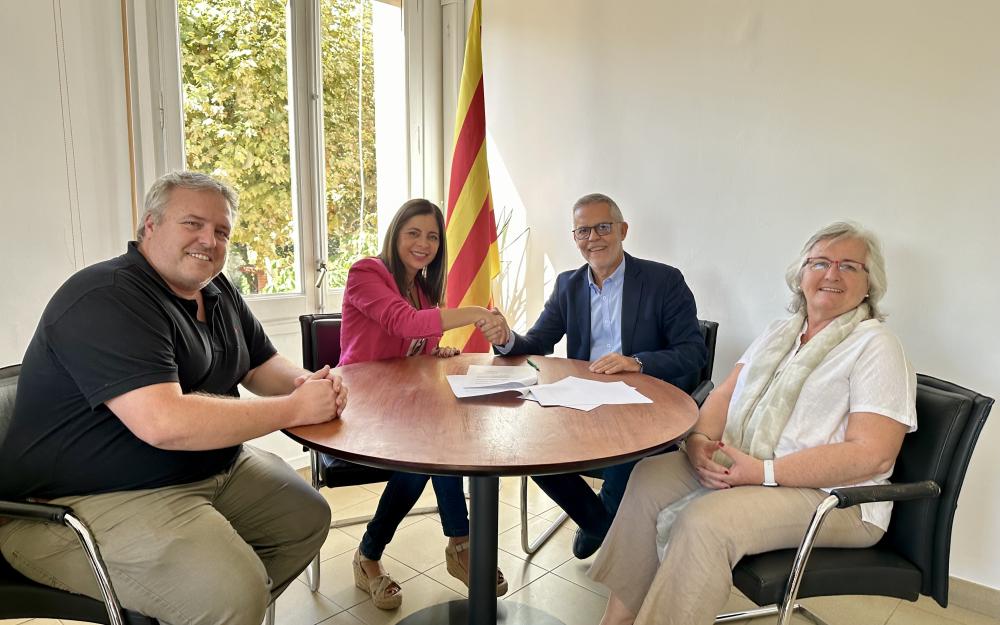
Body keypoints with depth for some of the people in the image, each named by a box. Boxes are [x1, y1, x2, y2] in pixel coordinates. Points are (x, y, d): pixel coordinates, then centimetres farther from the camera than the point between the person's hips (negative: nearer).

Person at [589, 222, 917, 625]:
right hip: (738, 464, 7)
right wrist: (700, 441, -12)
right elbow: (725, 394, 11)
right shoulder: (779, 332, 14)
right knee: (649, 479, -11)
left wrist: (764, 471, -23)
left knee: (703, 521, -30)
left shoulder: (876, 347, -9)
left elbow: (873, 455, -19)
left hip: (829, 495, -7)